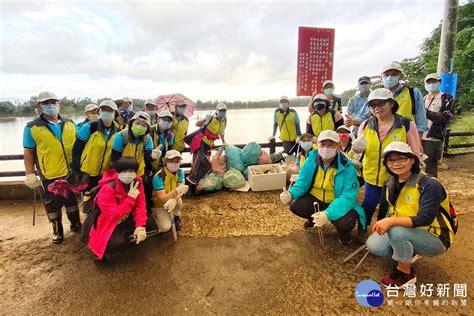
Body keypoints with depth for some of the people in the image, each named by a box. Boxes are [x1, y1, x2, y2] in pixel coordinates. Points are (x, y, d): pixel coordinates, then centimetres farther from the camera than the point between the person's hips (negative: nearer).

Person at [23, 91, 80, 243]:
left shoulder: (70, 124, 5)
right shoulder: (32, 128, -5)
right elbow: (29, 152, -3)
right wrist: (30, 174, -6)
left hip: (71, 172, 3)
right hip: (49, 175, -2)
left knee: (72, 200, 17)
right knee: (53, 204, 9)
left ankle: (76, 224, 35)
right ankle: (57, 230, 28)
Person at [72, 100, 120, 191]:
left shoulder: (117, 132, 0)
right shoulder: (89, 127, -11)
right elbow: (76, 150, -8)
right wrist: (76, 171, -11)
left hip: (105, 175, 3)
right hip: (86, 174, -3)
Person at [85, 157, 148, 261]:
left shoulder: (137, 182, -12)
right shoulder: (107, 189, -29)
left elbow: (140, 205, -14)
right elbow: (115, 215, -33)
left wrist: (141, 226, -27)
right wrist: (131, 197, -34)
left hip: (124, 220, 6)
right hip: (105, 223, -5)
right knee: (117, 241, -28)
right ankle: (103, 249, 5)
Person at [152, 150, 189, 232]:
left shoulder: (180, 172, -13)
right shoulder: (158, 177, -28)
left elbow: (180, 191, -22)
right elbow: (163, 198, -33)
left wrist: (173, 200, -44)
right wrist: (177, 190, -49)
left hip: (171, 202, 4)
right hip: (159, 204, -3)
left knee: (179, 201, -31)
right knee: (166, 227, -20)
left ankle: (176, 216, 2)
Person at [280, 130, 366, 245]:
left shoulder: (347, 168, -23)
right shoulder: (311, 160, -12)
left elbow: (348, 197, -29)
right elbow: (302, 182, -8)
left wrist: (327, 214, -46)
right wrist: (291, 194, -33)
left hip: (338, 203, -3)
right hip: (315, 198, 3)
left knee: (346, 222, -32)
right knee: (295, 206, -22)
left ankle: (343, 232, 11)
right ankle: (313, 218, 16)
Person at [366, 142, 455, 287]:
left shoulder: (429, 185, -23)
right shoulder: (389, 184, -2)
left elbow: (424, 219, -32)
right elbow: (390, 210, 10)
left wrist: (392, 221, -41)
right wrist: (381, 225, -7)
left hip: (435, 239, -6)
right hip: (405, 232, 6)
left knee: (397, 231, -34)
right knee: (373, 246, -14)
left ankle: (405, 273, -10)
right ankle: (409, 252, 12)